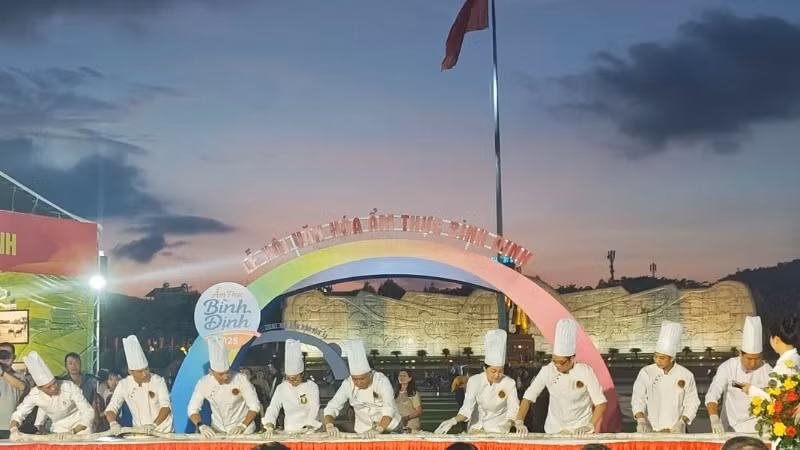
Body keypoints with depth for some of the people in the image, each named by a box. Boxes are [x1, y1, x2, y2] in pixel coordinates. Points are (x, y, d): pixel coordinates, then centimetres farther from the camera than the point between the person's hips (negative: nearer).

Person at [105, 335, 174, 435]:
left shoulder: (158, 381, -5)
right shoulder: (124, 385, 2)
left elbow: (166, 406, -14)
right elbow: (111, 408, 2)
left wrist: (153, 425, -31)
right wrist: (113, 423, -20)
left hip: (162, 432, -3)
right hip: (139, 432, 3)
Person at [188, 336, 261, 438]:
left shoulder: (241, 379, -13)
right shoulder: (204, 383, -8)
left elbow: (255, 406, -11)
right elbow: (193, 409, -5)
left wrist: (242, 427, -21)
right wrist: (201, 426, -22)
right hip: (217, 432, 2)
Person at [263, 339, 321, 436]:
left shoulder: (312, 387, 2)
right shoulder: (281, 388, 7)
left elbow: (314, 410, -7)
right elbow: (273, 408, -1)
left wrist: (306, 428, -22)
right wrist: (269, 426, -18)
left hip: (309, 431, -2)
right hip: (289, 432, 2)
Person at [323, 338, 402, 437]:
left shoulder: (382, 381, -19)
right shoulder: (347, 384, -11)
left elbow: (389, 410, -30)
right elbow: (332, 407, -13)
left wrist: (378, 430, -46)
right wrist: (329, 426, -34)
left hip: (389, 428, -2)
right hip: (363, 432, 2)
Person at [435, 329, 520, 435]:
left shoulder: (509, 384, -12)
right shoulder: (474, 381, -10)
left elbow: (514, 410, -20)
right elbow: (467, 408, -14)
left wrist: (508, 423, -42)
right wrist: (453, 421, -33)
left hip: (498, 430, -2)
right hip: (476, 428, 2)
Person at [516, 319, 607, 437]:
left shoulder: (585, 372, -12)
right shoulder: (547, 371, -9)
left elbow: (600, 403, -9)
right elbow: (528, 397, -7)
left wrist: (589, 427, -19)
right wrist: (519, 422, -19)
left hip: (580, 430, -2)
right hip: (554, 430, 2)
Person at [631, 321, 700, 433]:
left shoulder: (686, 375, -1)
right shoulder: (646, 373, -2)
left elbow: (691, 403, 2)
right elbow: (638, 399, -3)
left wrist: (681, 422, -10)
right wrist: (641, 420, -18)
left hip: (675, 432, 0)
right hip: (651, 431, 0)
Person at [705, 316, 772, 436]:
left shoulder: (768, 371, -3)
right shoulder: (728, 367, -7)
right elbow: (712, 395, -15)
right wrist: (714, 419, -30)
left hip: (756, 429, 0)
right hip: (730, 428, 0)